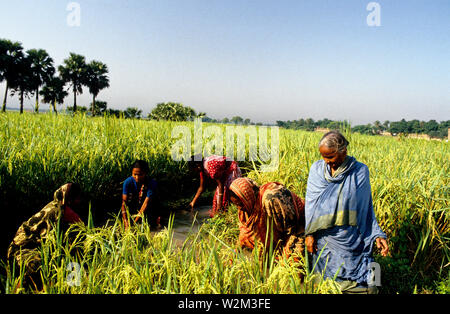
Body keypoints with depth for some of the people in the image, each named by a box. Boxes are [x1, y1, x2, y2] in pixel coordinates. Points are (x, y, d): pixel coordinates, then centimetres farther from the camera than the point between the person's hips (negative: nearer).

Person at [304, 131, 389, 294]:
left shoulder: (360, 171, -5)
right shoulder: (316, 168, 0)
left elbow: (366, 207, 3)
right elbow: (310, 203, 4)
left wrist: (377, 235, -5)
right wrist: (309, 233, 0)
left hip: (351, 241, -1)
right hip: (323, 240, 2)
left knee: (365, 285, 0)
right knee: (327, 280, 11)